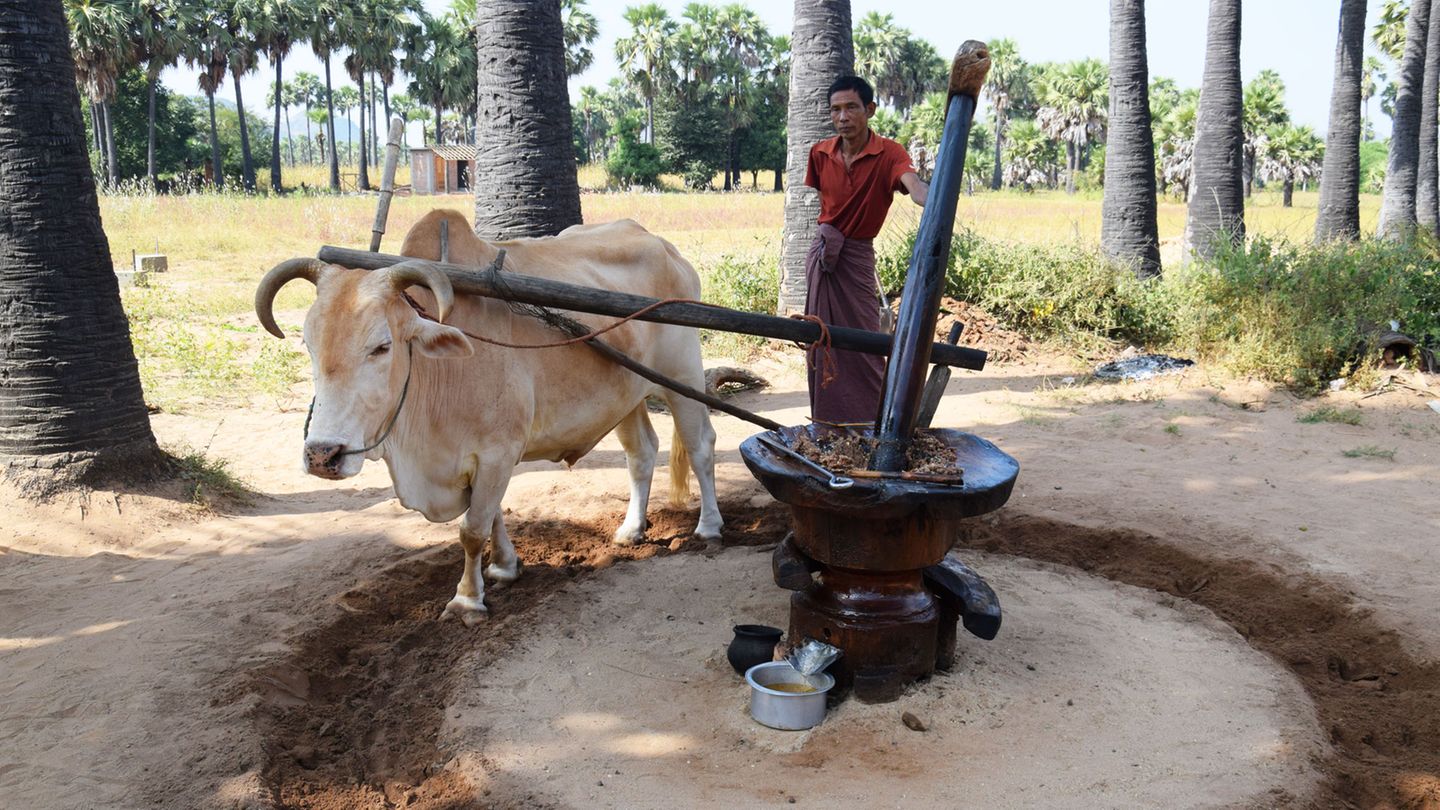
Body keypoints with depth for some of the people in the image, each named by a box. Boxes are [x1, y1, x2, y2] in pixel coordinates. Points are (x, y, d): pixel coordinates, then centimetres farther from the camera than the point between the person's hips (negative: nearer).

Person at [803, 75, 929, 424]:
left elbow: (913, 183, -37)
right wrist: (829, 232, 4)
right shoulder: (820, 153, -2)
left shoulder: (889, 153, -16)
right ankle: (825, 422, 17)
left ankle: (877, 423, 8)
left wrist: (933, 200, -59)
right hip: (823, 250, 4)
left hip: (858, 255, -4)